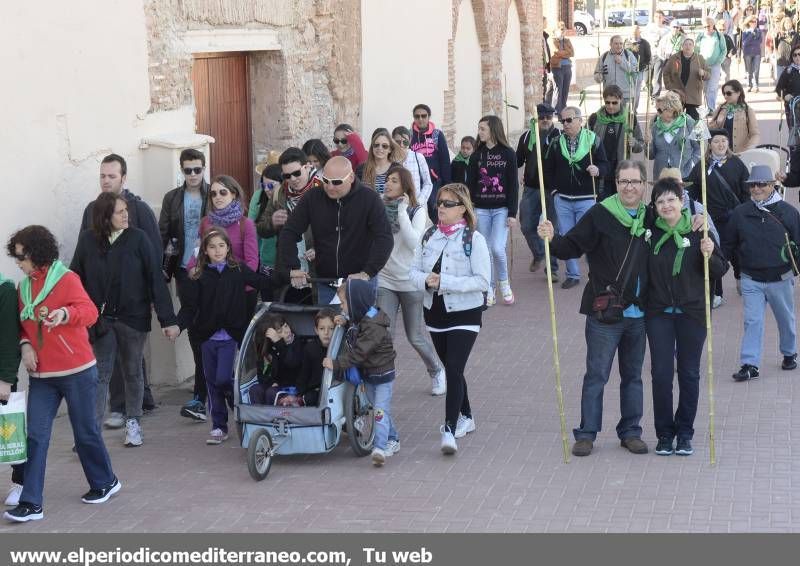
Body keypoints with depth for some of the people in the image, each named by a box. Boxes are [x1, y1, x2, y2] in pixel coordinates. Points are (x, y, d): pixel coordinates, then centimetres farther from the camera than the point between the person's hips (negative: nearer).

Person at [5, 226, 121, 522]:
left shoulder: (66, 279, -12)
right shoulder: (24, 286, 8)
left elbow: (90, 311, -22)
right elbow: (22, 324, 16)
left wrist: (66, 313, -42)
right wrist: (25, 345, -6)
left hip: (76, 372, -5)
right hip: (41, 375, 5)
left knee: (85, 431, 8)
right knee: (36, 436, -3)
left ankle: (105, 482, 31)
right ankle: (31, 503, -3)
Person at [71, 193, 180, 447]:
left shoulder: (137, 238, -8)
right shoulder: (87, 240, -5)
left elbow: (155, 279, -8)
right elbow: (76, 279, -2)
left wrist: (168, 319, -10)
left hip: (133, 318, 0)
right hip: (101, 320, 0)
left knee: (133, 372, 13)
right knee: (100, 375, -2)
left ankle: (133, 423, 28)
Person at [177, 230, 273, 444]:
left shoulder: (239, 270, 2)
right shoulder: (198, 278, 3)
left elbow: (264, 283, 2)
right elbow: (189, 307, 0)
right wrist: (178, 325, -15)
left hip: (231, 336, -3)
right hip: (208, 337, 3)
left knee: (224, 378, -13)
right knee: (212, 382, 7)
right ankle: (218, 426, 17)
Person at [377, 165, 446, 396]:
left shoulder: (417, 211, -6)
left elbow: (413, 242, -23)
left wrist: (402, 210, -21)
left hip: (411, 282, -2)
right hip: (384, 280, 2)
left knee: (415, 336, 9)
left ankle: (436, 371, 34)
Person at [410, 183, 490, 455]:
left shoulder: (474, 239, -11)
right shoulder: (429, 236, 5)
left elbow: (482, 281, -16)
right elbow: (415, 270, 7)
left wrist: (444, 282, -22)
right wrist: (426, 280, -17)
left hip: (464, 314, -6)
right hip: (435, 311, 6)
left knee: (454, 370, -14)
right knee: (451, 369, 18)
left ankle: (450, 430, -15)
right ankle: (465, 417, 35)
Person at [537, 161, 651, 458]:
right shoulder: (600, 215, -7)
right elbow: (572, 246, -8)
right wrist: (552, 239, -28)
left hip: (638, 313, 4)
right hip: (604, 312, -4)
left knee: (633, 375, 13)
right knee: (596, 374, 2)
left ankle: (630, 432, 23)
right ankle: (586, 433, 9)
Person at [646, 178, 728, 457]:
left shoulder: (698, 232, -5)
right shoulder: (650, 233, -1)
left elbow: (721, 271, -2)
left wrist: (709, 256, -19)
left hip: (692, 313, -1)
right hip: (659, 313, 1)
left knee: (689, 373, 7)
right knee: (661, 373, -1)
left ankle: (685, 433, 20)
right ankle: (664, 433, 12)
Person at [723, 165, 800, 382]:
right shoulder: (740, 213, -2)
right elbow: (728, 244, 7)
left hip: (780, 278, 0)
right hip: (751, 280, 0)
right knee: (752, 321, -4)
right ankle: (750, 365, -4)